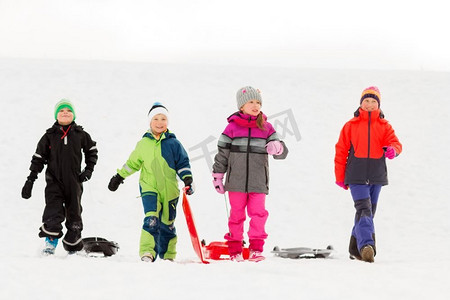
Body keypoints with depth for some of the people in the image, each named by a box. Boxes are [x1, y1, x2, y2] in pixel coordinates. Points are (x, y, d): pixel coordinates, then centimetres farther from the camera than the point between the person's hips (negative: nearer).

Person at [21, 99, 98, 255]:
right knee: (53, 213, -16)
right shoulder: (49, 136, 2)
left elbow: (91, 150, 19)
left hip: (74, 181, 1)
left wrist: (89, 169, 8)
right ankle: (50, 242, -15)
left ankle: (73, 246, 19)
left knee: (74, 213, 8)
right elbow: (38, 158, 4)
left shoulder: (80, 134, 4)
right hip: (54, 180, -1)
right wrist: (30, 180, -1)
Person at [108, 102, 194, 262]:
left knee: (167, 224, 10)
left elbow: (183, 163, 8)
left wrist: (187, 179, -6)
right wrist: (119, 177, 22)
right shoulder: (143, 144, 5)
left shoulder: (173, 144, 2)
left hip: (169, 189, 1)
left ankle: (168, 255, 25)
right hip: (149, 188, -1)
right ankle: (147, 253, -23)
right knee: (151, 220, -21)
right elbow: (132, 163, 18)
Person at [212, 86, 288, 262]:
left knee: (258, 213, -6)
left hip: (258, 181, 1)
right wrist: (217, 175, 7)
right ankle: (234, 250, 11)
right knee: (236, 215, 4)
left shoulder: (266, 128, 7)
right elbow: (222, 153, 8)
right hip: (236, 181, -1)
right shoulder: (232, 127, 3)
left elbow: (282, 153, 6)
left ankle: (256, 249, 1)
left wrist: (278, 148, -18)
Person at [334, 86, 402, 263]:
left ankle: (355, 248, 24)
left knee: (368, 212, 11)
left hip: (376, 176, 3)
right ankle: (366, 245, -33)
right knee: (363, 209, -20)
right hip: (356, 177, -3)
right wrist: (340, 177, 5)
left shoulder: (384, 126, 10)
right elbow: (341, 151, 7)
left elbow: (395, 142, -1)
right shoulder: (351, 125, 5)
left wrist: (393, 150, -27)